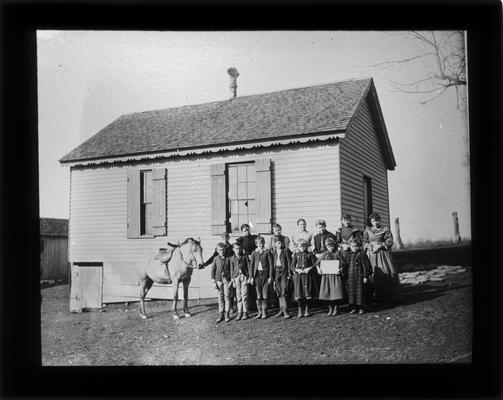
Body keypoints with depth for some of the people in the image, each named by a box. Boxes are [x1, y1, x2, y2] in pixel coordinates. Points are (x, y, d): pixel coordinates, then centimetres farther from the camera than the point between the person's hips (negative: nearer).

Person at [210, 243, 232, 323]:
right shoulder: (216, 259, 2)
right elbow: (213, 270, 5)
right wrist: (214, 282, 1)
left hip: (227, 279, -1)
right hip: (219, 280, 2)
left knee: (227, 296, 0)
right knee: (220, 297, 6)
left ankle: (227, 315, 9)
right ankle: (221, 315, 13)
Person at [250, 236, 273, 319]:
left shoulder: (267, 252, 1)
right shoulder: (254, 253, 6)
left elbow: (270, 264, 0)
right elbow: (251, 265, 7)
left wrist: (270, 276, -5)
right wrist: (252, 277, 1)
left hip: (265, 274, -2)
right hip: (257, 274, 2)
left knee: (265, 294, -1)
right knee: (258, 294, 4)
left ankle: (264, 312, 7)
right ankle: (259, 312, 12)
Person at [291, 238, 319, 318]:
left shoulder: (310, 255, 6)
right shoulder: (296, 255, 9)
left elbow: (314, 264, 2)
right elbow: (292, 267, 6)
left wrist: (309, 268, -14)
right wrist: (297, 270, -12)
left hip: (308, 275, 0)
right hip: (298, 276, 0)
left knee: (308, 293, 1)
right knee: (298, 294, -3)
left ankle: (307, 310, 15)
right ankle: (300, 311, 7)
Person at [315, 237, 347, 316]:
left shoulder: (337, 253, 0)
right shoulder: (325, 254, 8)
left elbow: (343, 263, -1)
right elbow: (317, 263, 13)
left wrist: (341, 269, -19)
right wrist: (318, 269, -5)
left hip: (336, 275, -3)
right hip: (326, 275, 3)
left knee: (336, 292, -4)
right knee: (328, 292, 4)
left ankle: (336, 309, 10)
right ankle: (330, 309, 16)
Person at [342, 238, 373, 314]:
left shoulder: (361, 254, -4)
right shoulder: (346, 255, 9)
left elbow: (366, 266, -5)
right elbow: (344, 266, 14)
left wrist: (365, 276, -8)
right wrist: (345, 275, 11)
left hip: (359, 276, -4)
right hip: (349, 277, 4)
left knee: (360, 291, 1)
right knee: (351, 291, 6)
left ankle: (361, 307, 10)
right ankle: (353, 307, 15)